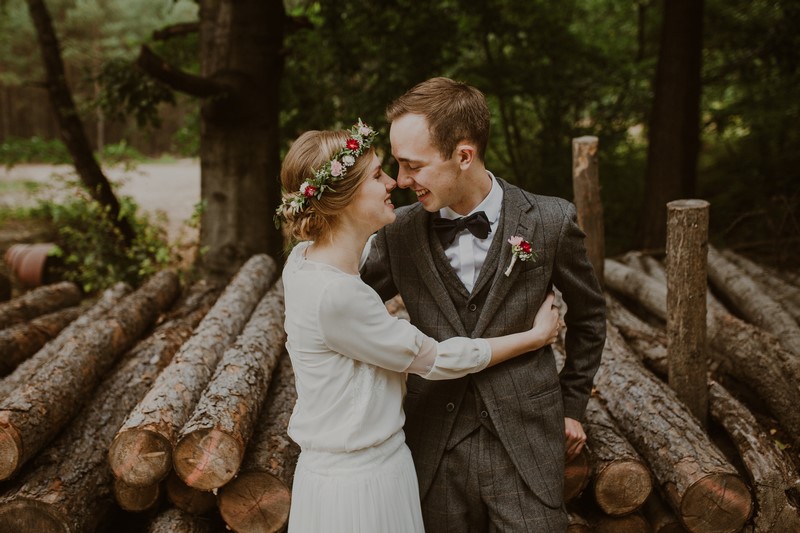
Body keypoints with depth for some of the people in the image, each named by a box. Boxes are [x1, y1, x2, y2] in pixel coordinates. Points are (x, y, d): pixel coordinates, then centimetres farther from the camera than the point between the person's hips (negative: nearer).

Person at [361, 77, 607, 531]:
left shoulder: (550, 222, -8)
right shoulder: (399, 233, -3)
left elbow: (588, 316, 8)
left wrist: (573, 404, 12)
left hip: (524, 444, -2)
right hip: (436, 447, 2)